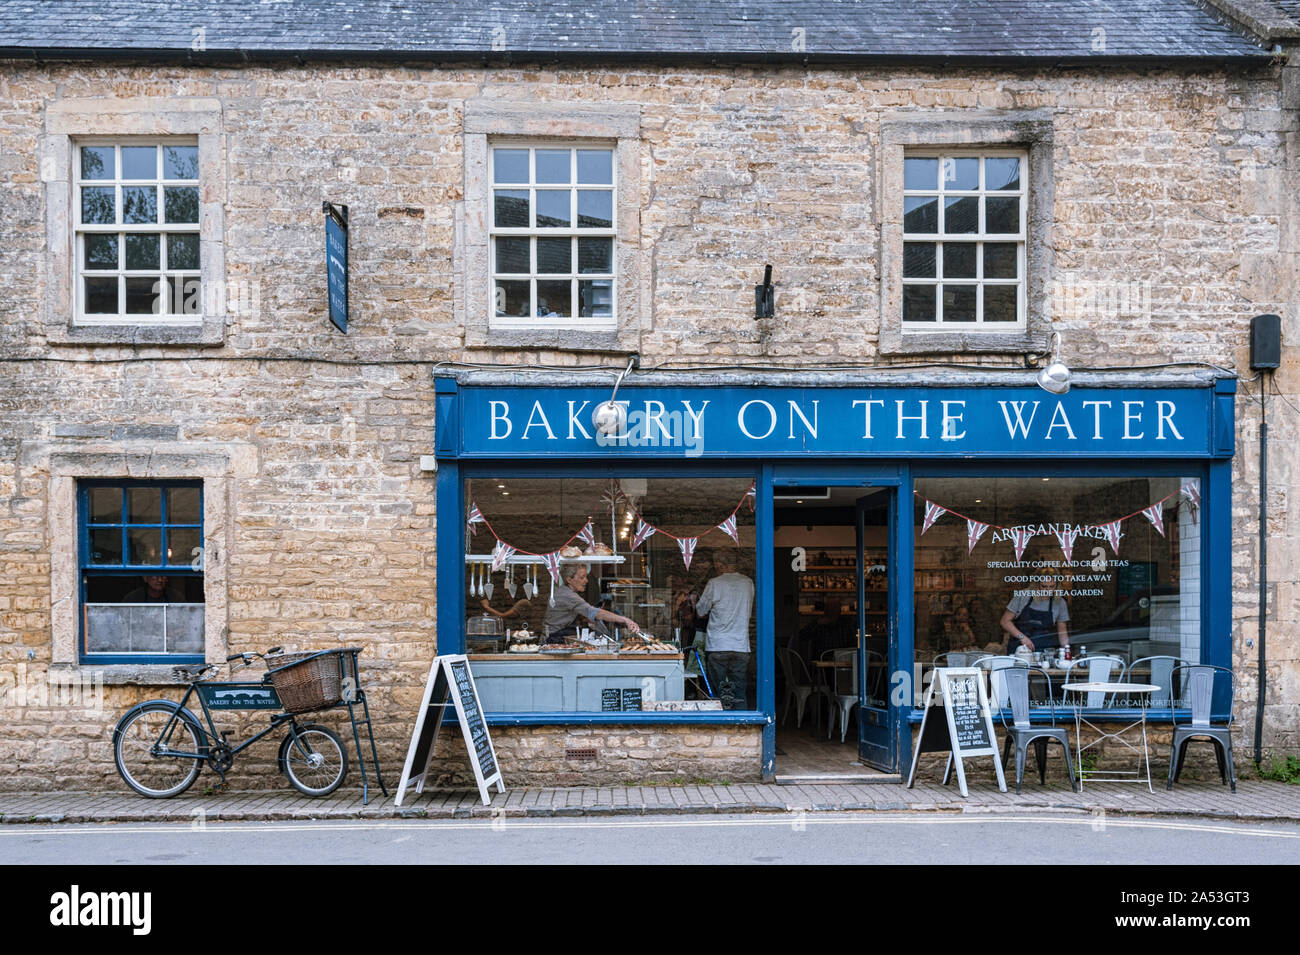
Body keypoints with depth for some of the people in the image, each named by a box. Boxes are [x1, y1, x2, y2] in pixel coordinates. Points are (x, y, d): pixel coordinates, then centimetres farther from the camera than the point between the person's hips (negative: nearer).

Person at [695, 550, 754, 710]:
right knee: (739, 693, 8)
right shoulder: (748, 583, 5)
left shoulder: (714, 584, -7)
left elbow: (701, 610, 3)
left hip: (717, 646, -3)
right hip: (742, 646, 3)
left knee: (718, 693, 4)